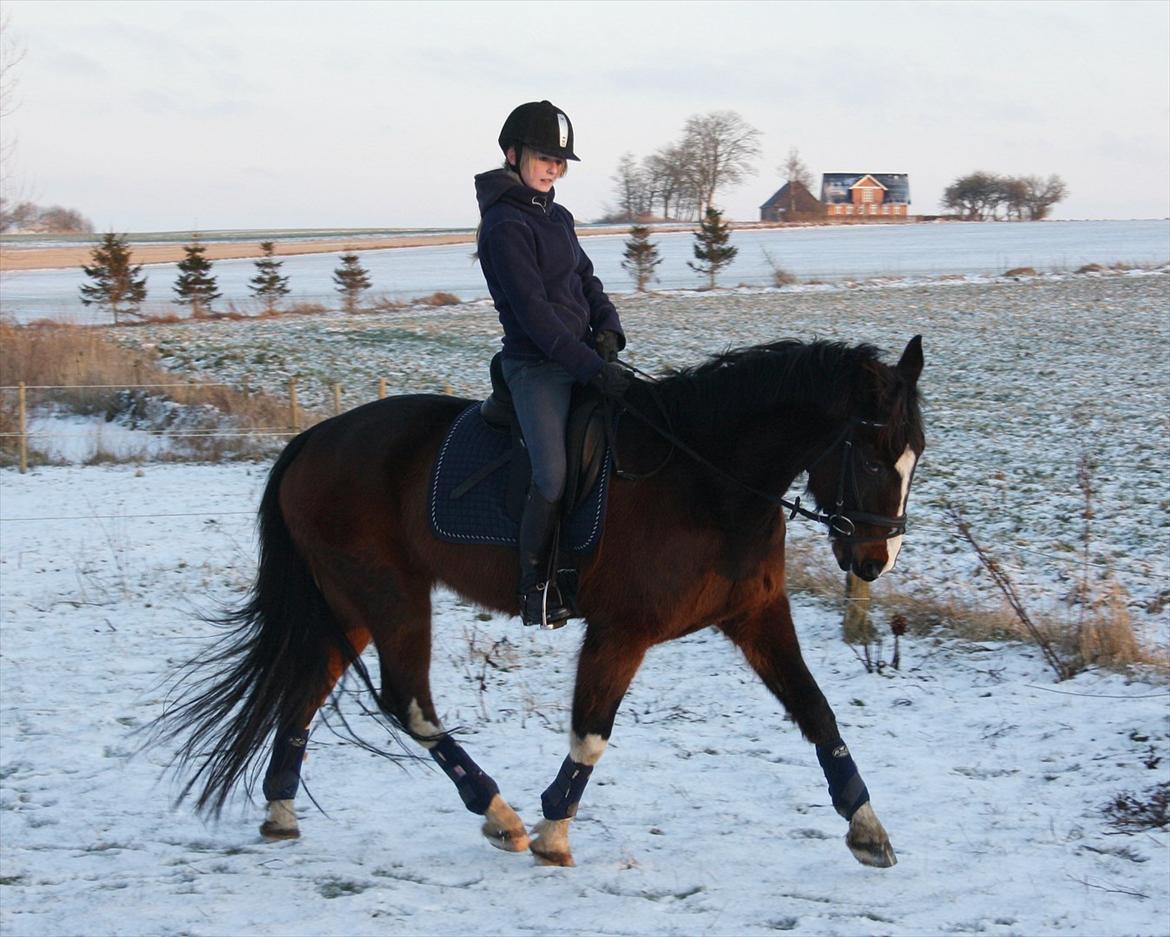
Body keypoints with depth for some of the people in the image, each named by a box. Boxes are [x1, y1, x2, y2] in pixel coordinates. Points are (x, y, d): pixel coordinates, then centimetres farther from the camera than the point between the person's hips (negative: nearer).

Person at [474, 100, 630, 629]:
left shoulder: (558, 217, 15)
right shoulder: (505, 225, -12)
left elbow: (586, 281, 20)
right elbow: (533, 311, -18)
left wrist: (608, 328, -1)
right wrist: (592, 367, -22)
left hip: (583, 360, 9)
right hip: (536, 366, -9)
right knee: (554, 477, -18)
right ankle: (535, 592, -6)